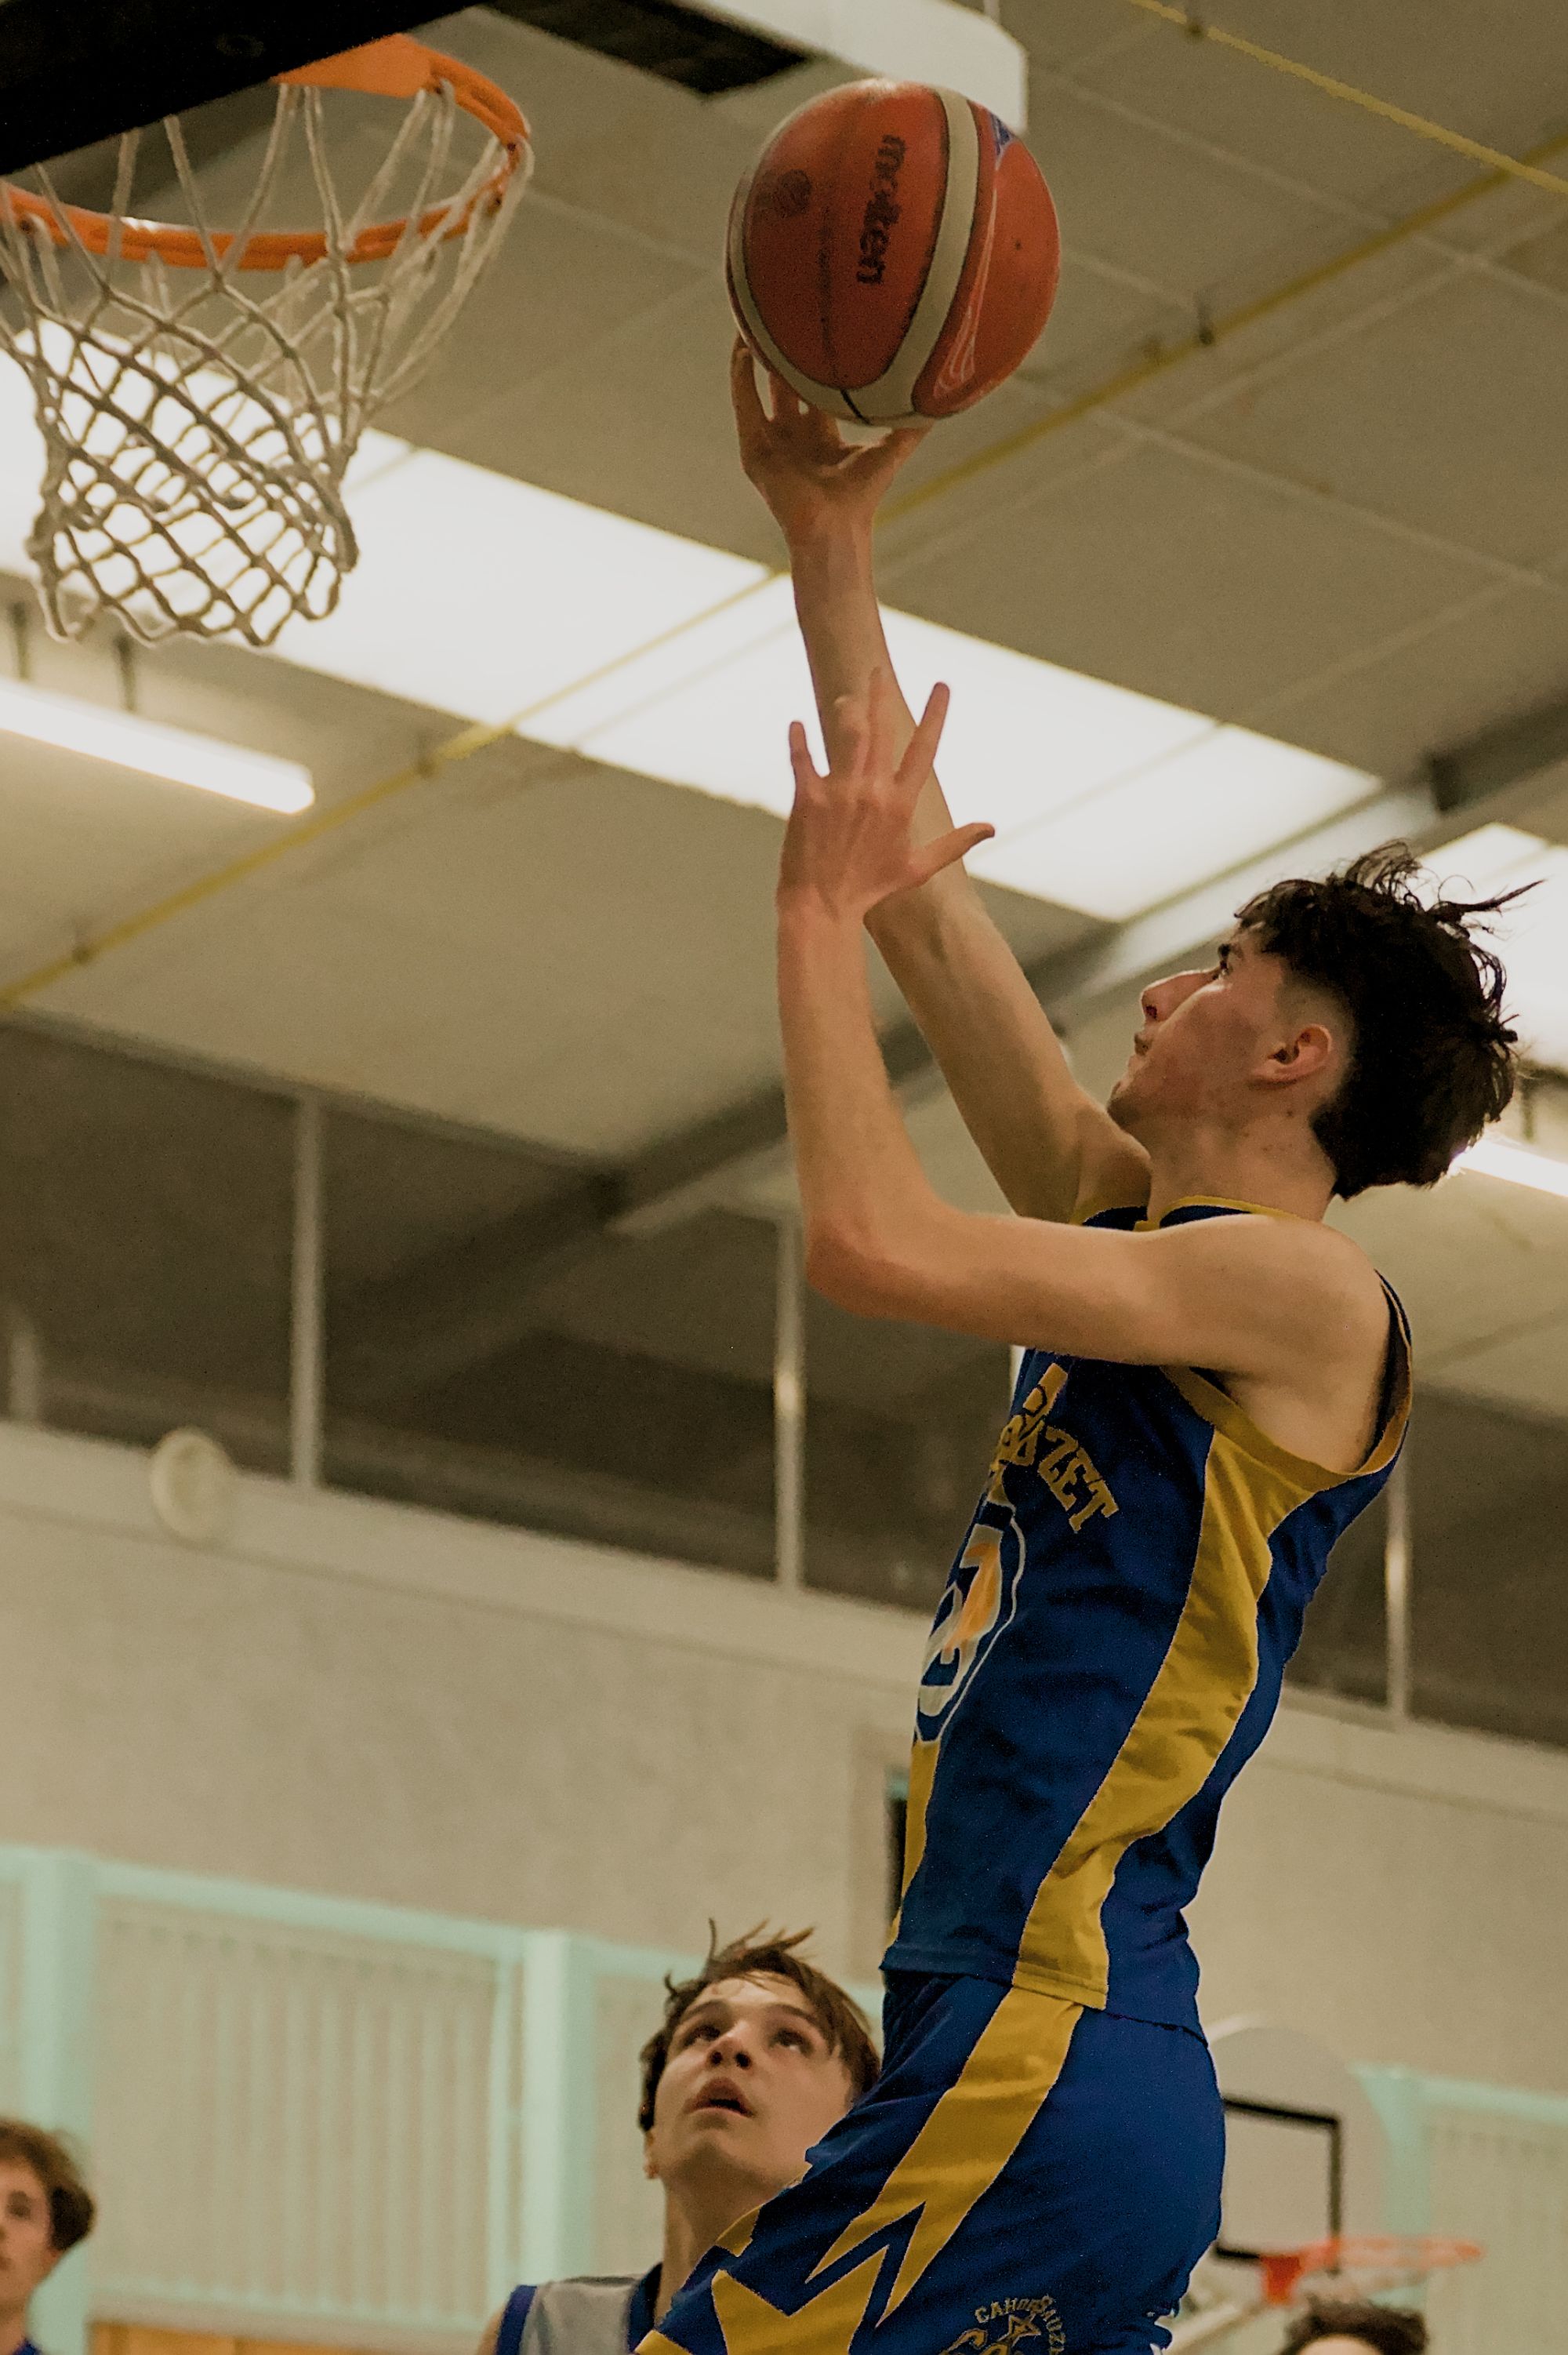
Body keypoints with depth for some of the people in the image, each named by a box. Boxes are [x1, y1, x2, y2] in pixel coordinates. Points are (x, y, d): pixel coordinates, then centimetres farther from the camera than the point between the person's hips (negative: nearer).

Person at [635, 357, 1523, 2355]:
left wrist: (820, 915, -6)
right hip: (1016, 2063, 9)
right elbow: (928, 894, 22)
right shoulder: (1131, 1221, 19)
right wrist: (829, 549, 22)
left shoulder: (1305, 1292, -7)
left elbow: (873, 1243, -19)